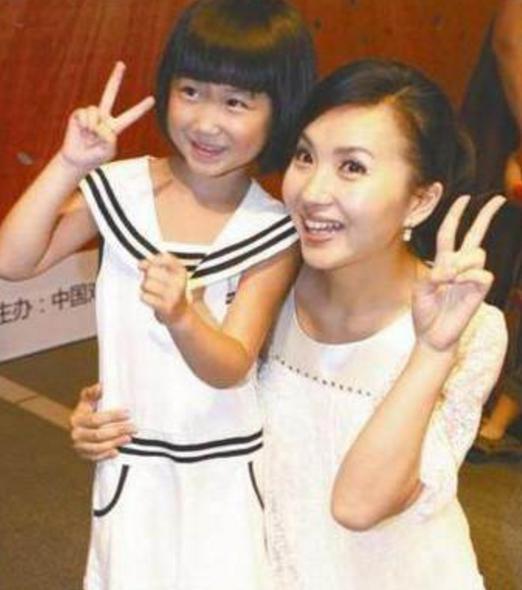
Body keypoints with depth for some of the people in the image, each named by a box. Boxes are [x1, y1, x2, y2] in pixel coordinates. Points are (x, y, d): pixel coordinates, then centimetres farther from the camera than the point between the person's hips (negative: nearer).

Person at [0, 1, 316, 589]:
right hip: (133, 463, 2)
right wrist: (69, 165, -22)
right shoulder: (120, 189, -8)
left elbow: (231, 368, -19)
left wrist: (182, 316, -40)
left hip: (227, 472, -1)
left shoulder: (273, 232, -13)